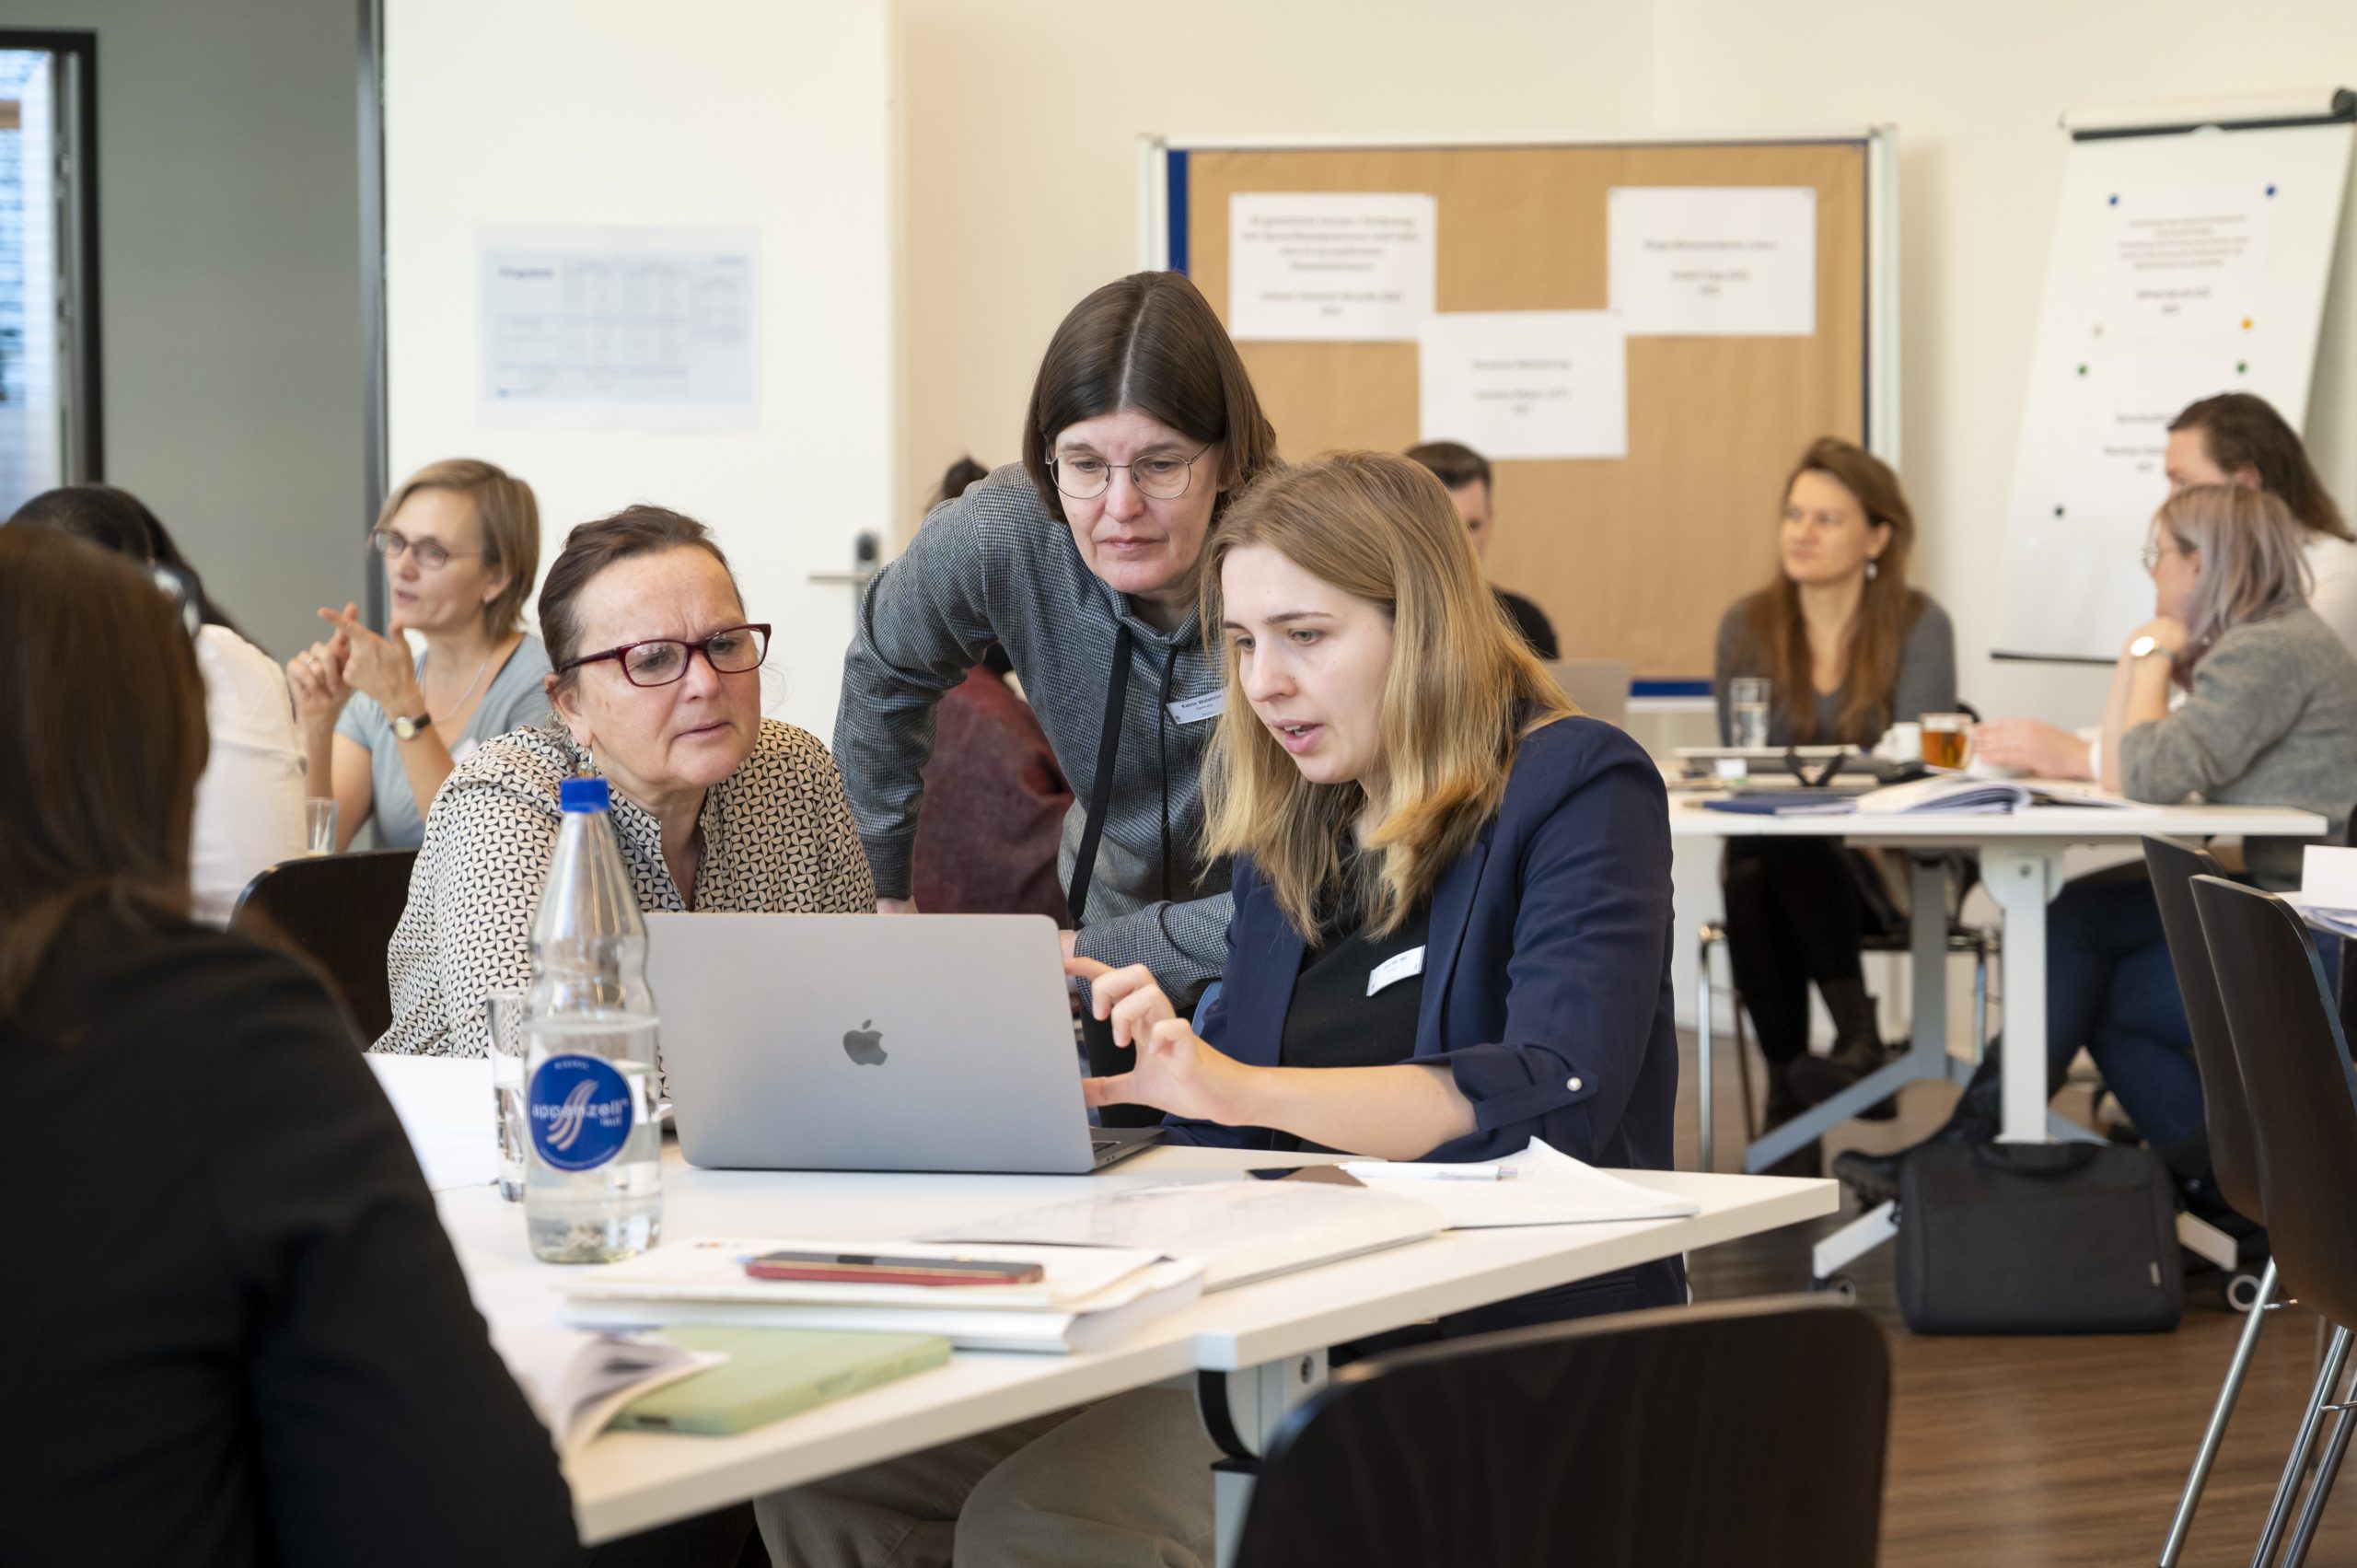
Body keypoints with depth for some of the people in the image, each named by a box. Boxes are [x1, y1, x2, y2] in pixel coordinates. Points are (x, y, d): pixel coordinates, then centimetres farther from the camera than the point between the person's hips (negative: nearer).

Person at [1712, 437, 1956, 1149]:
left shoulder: (1918, 625, -1)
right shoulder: (1747, 628, 7)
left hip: (1881, 863, -3)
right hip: (1775, 854, 3)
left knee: (1787, 849, -34)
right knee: (1750, 878, -32)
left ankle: (1858, 1042, -30)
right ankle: (1789, 1097, -27)